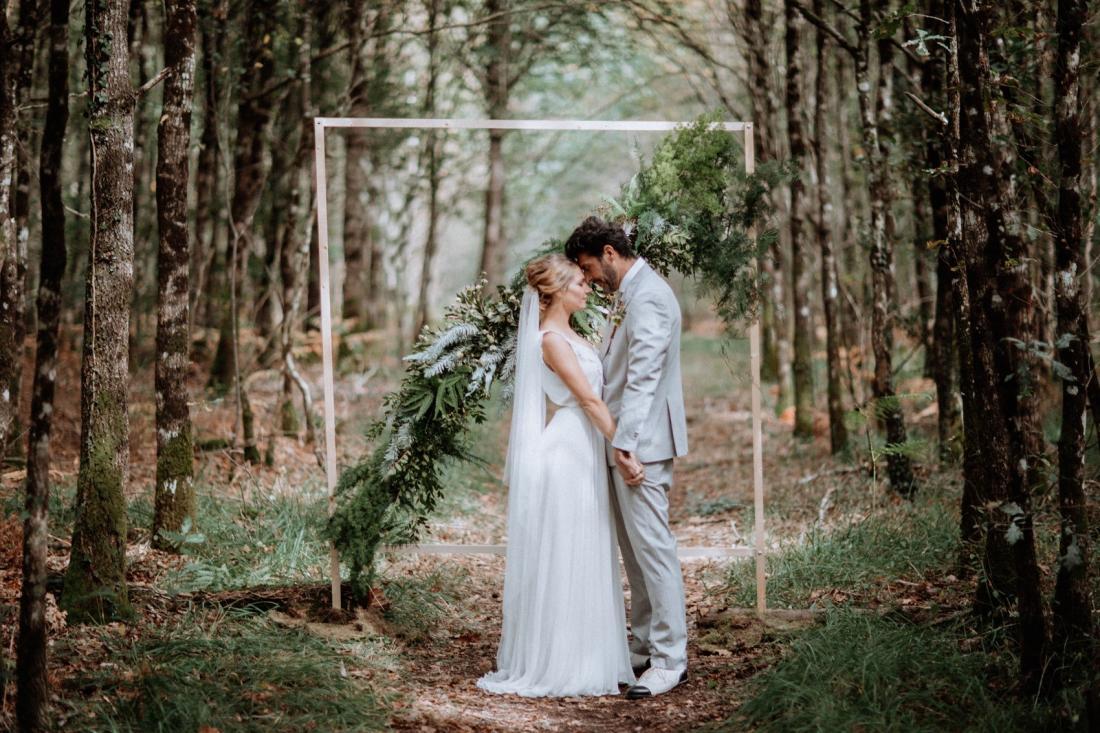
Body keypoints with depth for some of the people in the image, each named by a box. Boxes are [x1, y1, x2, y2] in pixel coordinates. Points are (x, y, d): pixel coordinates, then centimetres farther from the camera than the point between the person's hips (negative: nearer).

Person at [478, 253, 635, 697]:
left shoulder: (566, 334, 15)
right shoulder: (552, 339, -15)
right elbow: (589, 399, -19)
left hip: (582, 453, 10)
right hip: (567, 455, -10)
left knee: (584, 560, 13)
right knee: (563, 560, -4)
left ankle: (585, 658, 20)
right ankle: (557, 665, 3)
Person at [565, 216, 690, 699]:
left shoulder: (648, 298, -16)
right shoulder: (626, 296, 16)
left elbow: (643, 378, -23)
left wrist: (625, 442, -26)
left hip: (640, 445, -10)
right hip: (621, 441, 10)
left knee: (651, 546, -8)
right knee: (634, 549, 14)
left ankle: (670, 659, -3)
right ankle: (644, 646, 22)